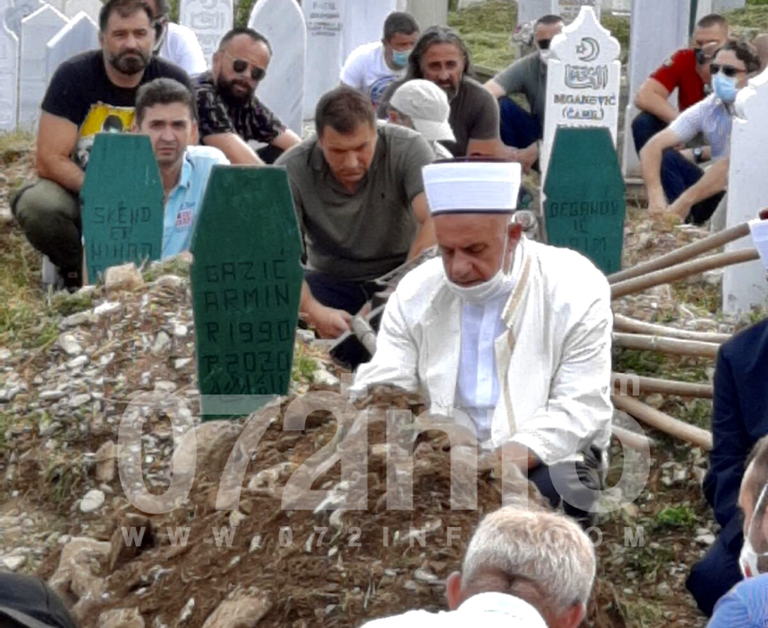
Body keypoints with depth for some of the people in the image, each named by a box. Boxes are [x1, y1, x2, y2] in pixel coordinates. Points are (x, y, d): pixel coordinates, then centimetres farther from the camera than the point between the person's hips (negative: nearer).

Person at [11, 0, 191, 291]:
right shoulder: (73, 76, -12)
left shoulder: (173, 81, -7)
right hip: (78, 193, -1)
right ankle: (78, 273, -1)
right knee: (36, 203, -33)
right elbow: (49, 160, -16)